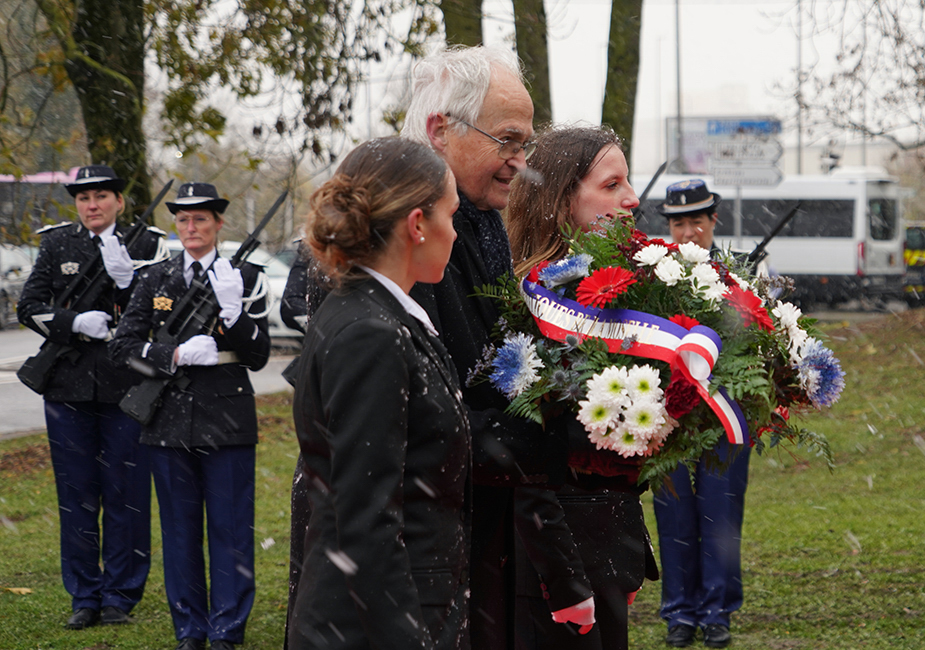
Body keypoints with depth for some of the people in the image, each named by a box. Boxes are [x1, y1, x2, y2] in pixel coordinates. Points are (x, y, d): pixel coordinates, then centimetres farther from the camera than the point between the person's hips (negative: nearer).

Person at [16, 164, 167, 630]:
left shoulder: (148, 245, 1)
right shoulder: (56, 244, 6)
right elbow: (29, 307, 4)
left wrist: (126, 278, -21)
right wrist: (75, 323, -13)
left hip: (127, 388, -2)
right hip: (68, 387, 2)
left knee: (125, 495, 2)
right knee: (76, 496, 7)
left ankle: (120, 596, 13)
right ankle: (84, 596, 17)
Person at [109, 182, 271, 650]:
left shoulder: (244, 277, 1)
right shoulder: (155, 280, 7)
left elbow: (258, 356, -4)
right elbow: (122, 346, 1)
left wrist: (231, 309, -20)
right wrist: (178, 355, -13)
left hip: (227, 421, -2)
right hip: (170, 422, 2)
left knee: (229, 528, 2)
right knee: (179, 530, 9)